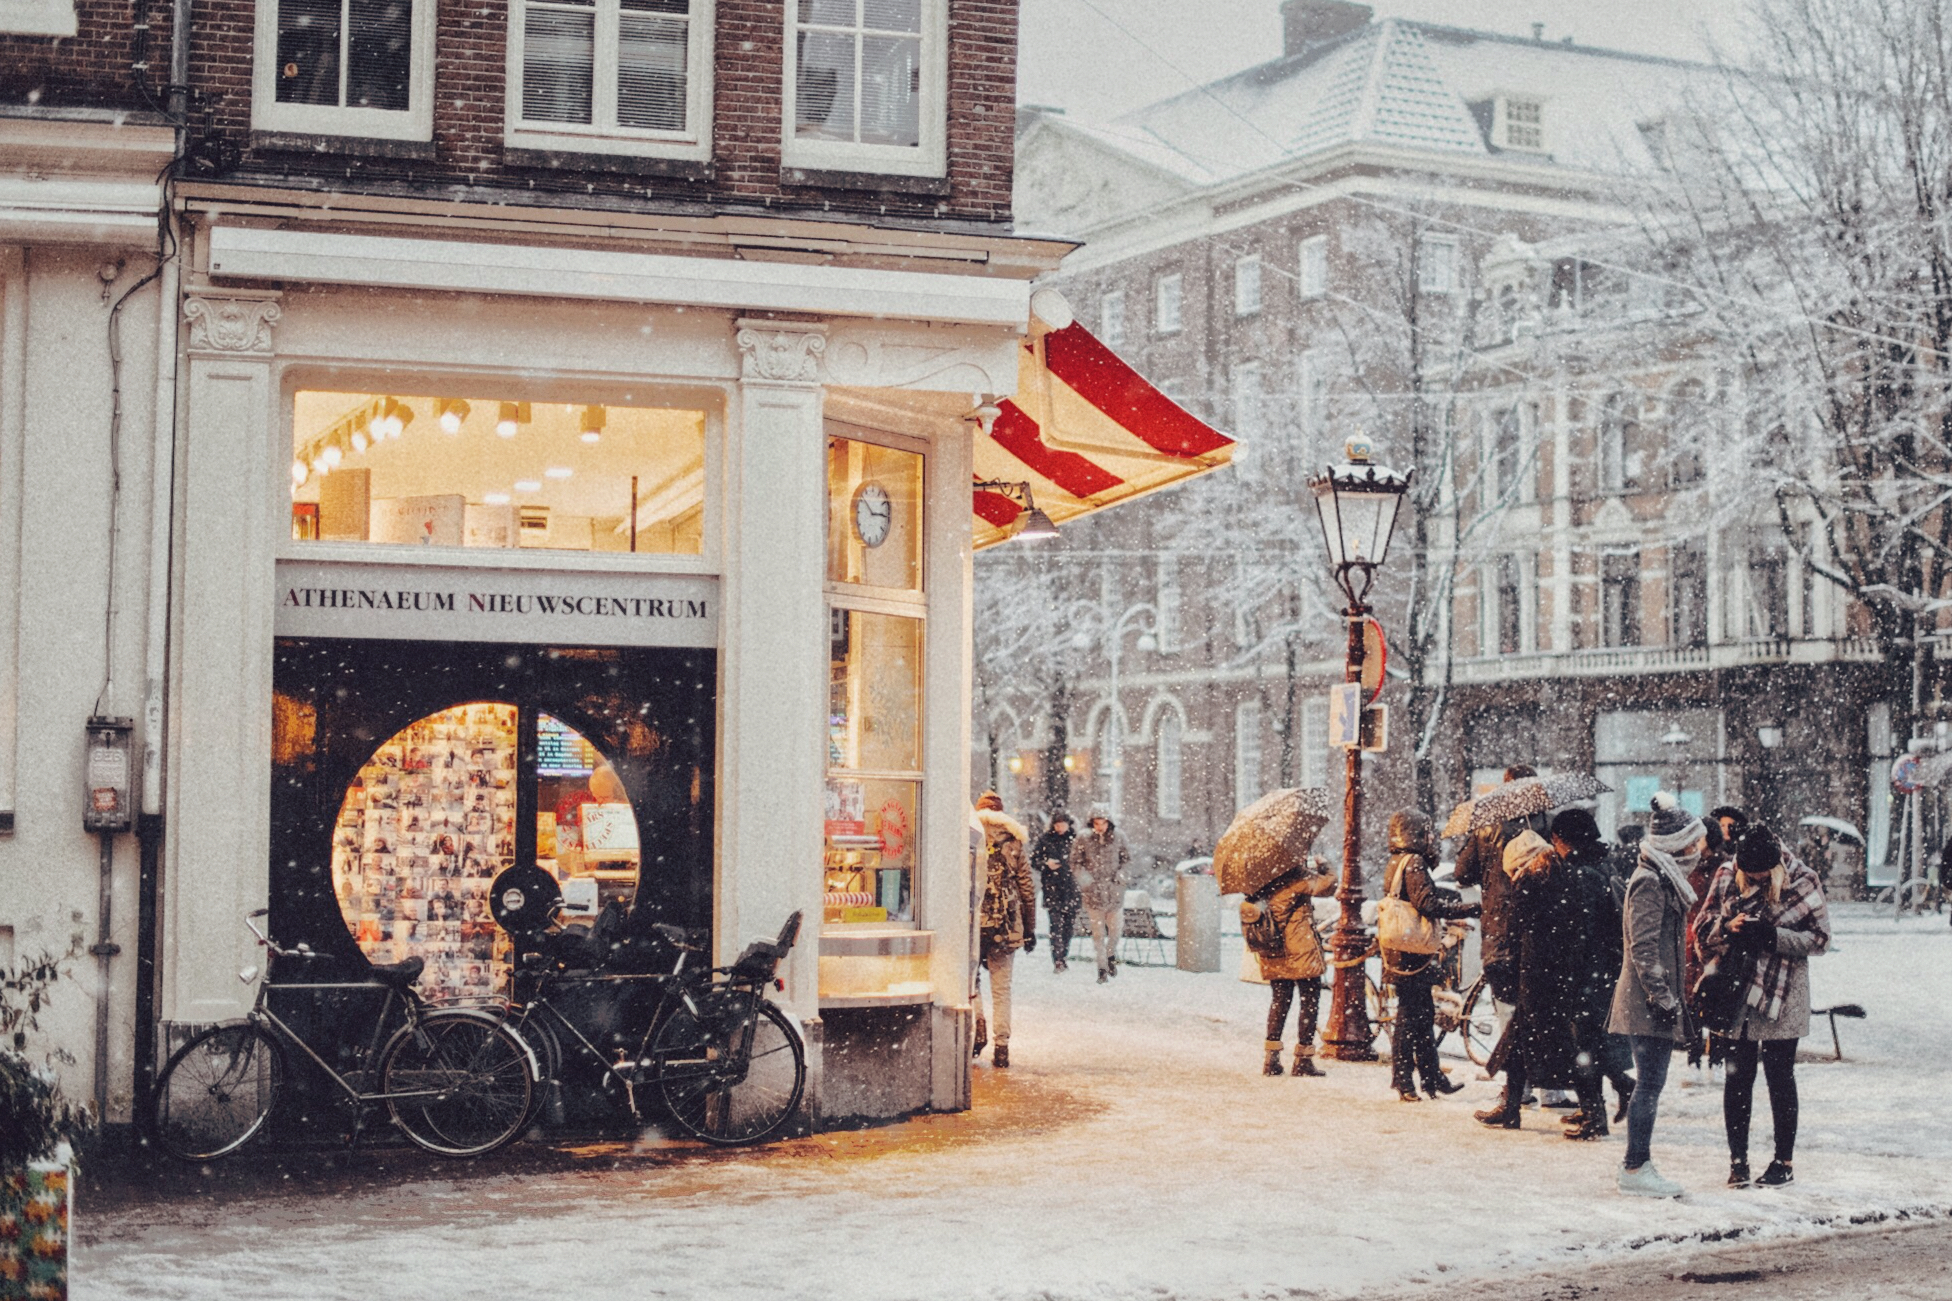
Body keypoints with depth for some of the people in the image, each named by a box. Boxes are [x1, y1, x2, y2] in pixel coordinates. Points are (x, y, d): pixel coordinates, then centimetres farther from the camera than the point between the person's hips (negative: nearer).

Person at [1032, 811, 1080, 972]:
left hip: (1071, 886, 2)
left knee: (1069, 922, 5)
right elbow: (1034, 858, 9)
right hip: (1052, 887, -2)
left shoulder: (1075, 839, 8)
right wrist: (1046, 863, -8)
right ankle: (1058, 960, -14)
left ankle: (1063, 957, 17)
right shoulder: (1045, 839, 5)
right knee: (1056, 923, -11)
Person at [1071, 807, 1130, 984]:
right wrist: (1086, 879, -12)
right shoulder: (1084, 839, -6)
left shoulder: (1118, 837, -2)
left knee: (1116, 927, 4)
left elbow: (1126, 858, 11)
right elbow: (1075, 863, 1)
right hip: (1093, 892, -1)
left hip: (1114, 890, 1)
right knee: (1098, 932, 3)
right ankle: (1102, 966, 13)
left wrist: (1120, 874, -4)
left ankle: (1111, 955, 33)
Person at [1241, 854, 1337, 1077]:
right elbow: (1329, 884, -6)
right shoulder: (1300, 880, -14)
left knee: (1279, 1001, 16)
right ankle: (1303, 1060, 4)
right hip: (1301, 952, -6)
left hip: (1273, 957, 6)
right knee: (1310, 1002, 4)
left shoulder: (1262, 883, 3)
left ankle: (1271, 1059, 12)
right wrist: (1322, 867, 12)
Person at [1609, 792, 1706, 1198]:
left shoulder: (1666, 878, 16)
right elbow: (1644, 946, -20)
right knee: (1650, 1082, -6)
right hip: (1647, 1000, -10)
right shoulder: (1649, 882, -15)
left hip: (1657, 997, 10)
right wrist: (1662, 996, -20)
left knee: (1650, 1081, 12)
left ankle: (1636, 1164, 18)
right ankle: (1635, 1169, -1)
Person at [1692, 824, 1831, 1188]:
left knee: (1780, 1078, 5)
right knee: (1737, 1077, 6)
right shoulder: (1726, 876, -3)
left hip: (1781, 995, -2)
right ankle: (1737, 1160, 15)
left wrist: (1773, 936, -22)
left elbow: (1819, 938, -7)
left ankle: (1784, 1162, 16)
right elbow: (1701, 930, 2)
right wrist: (1728, 927, -20)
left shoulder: (1802, 881, -8)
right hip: (1736, 994, 2)